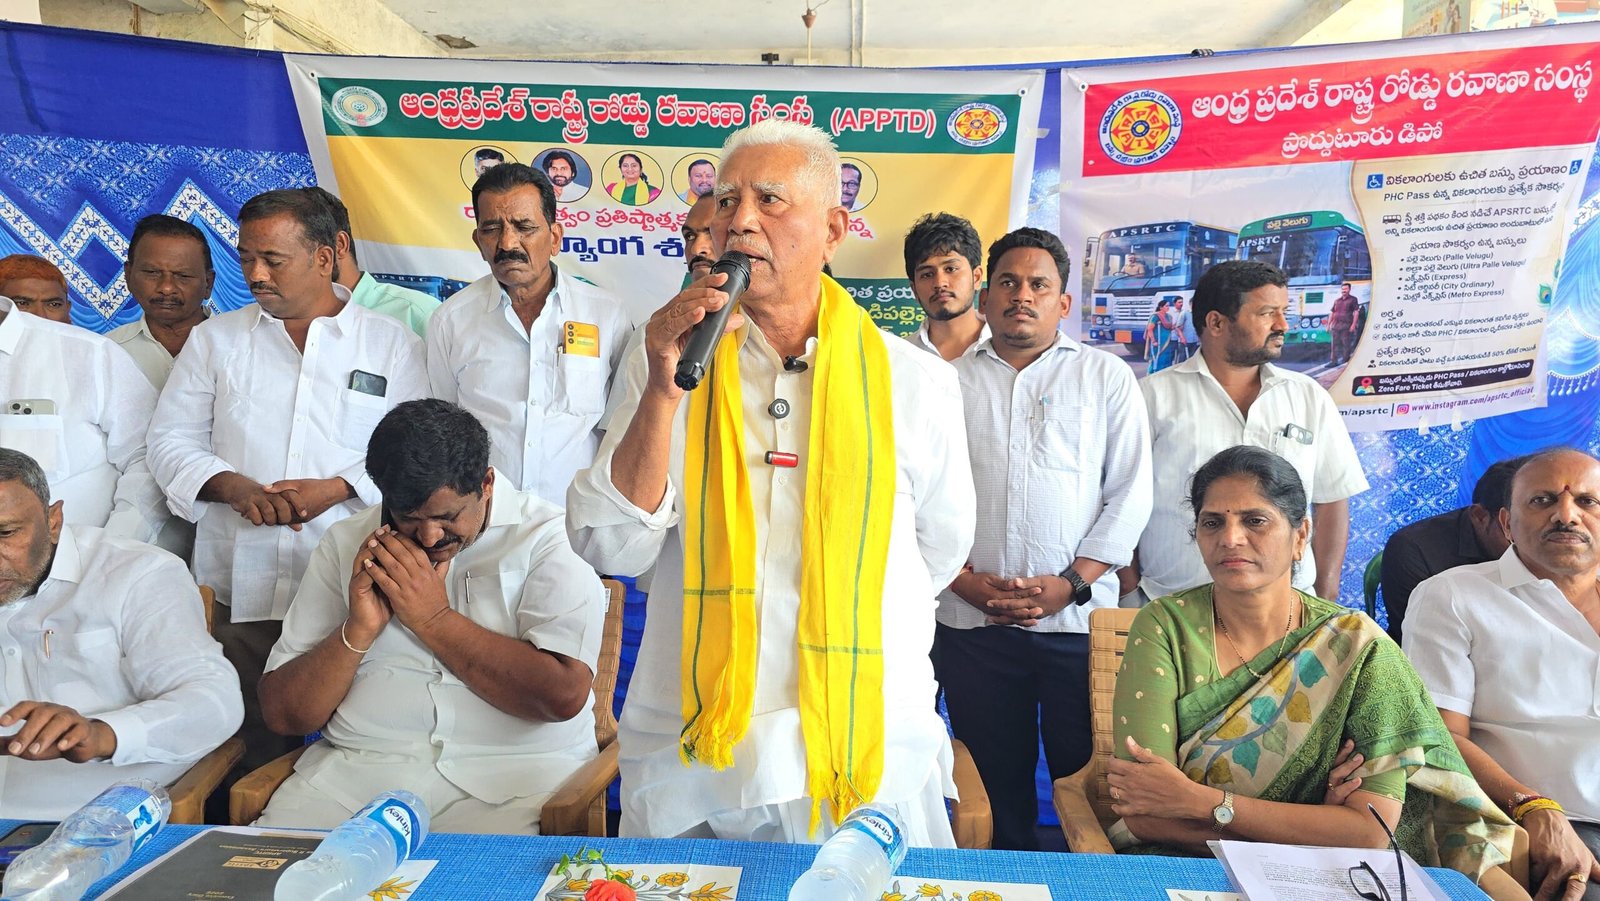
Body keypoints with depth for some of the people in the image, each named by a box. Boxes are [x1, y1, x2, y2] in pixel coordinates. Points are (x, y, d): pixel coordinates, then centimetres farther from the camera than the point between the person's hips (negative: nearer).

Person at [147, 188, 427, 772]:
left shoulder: (393, 344, 6)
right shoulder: (215, 339, 13)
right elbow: (171, 441, 12)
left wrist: (338, 487, -13)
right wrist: (232, 486, -8)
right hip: (238, 589, 2)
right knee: (249, 750, 6)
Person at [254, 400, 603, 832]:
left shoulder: (546, 538, -2)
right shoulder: (346, 544, 10)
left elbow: (564, 696, -16)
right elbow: (281, 715, 10)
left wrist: (434, 619, -11)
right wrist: (358, 631, -8)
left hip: (510, 770, -3)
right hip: (357, 765, 4)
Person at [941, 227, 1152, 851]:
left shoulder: (1107, 376, 8)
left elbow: (1130, 495, 2)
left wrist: (1070, 584, -9)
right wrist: (966, 581, -7)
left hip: (1079, 618, -1)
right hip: (971, 621, 1)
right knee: (996, 781, 11)